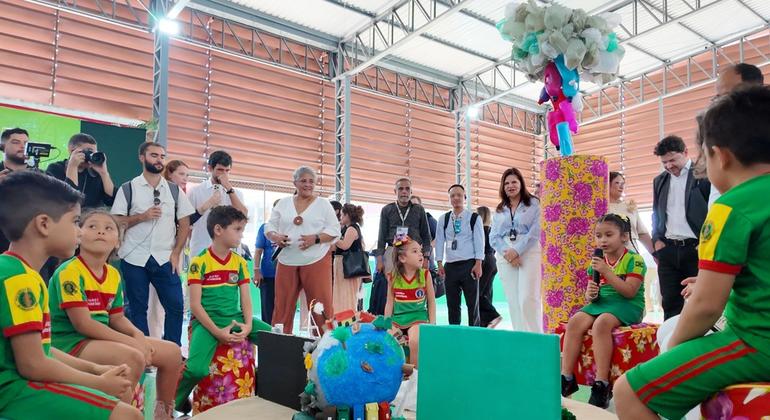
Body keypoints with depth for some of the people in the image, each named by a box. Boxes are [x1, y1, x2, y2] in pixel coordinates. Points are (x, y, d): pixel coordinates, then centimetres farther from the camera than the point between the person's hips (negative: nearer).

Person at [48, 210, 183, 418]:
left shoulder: (114, 275, 7)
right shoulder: (69, 271, -16)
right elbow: (82, 324, -21)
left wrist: (138, 335, -10)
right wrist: (131, 341, -21)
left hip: (101, 339, 8)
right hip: (70, 342, -8)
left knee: (172, 352, 6)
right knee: (133, 358, -34)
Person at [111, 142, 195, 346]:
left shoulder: (174, 190, 9)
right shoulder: (128, 188, 3)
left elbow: (185, 223, 7)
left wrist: (176, 253, -1)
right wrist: (142, 216, -14)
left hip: (165, 258, 2)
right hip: (135, 258, -1)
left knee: (176, 305, -2)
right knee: (137, 308, 6)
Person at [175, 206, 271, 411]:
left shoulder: (240, 262, 8)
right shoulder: (200, 262, -7)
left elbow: (245, 299, 6)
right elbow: (195, 305, -10)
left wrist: (248, 325, -12)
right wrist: (217, 331, -17)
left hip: (235, 318, 5)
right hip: (207, 320, -5)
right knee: (197, 369, -30)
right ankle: (173, 404, 2)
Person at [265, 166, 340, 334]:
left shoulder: (323, 204, 4)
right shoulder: (283, 203, 12)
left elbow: (334, 230, 0)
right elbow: (269, 227, 13)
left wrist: (316, 238, -16)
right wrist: (275, 237, -9)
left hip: (316, 261, -3)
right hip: (287, 261, 3)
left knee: (322, 305, -4)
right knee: (282, 307, 5)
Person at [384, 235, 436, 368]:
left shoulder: (425, 275, -3)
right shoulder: (393, 277, -1)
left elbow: (431, 302, 4)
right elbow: (390, 303, 8)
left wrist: (432, 325, -2)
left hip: (418, 317, -2)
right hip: (397, 318, 2)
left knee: (415, 341, -29)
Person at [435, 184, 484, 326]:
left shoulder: (474, 218, 2)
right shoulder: (443, 219, 10)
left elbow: (479, 241, -3)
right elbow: (440, 241, 7)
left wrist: (478, 264, -11)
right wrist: (440, 264, -1)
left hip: (469, 265, -3)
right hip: (450, 266, 3)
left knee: (472, 304, 1)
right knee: (452, 304, 7)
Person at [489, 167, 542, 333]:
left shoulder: (534, 203, 6)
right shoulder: (499, 210, 18)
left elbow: (536, 231, -6)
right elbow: (493, 237, 9)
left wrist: (517, 251, -14)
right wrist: (507, 253, -9)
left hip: (529, 253, -4)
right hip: (505, 256, 4)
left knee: (527, 299, -14)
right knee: (513, 301, 3)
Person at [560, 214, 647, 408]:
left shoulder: (634, 260, -6)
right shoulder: (598, 261, 12)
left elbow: (630, 291, -18)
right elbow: (590, 293, 15)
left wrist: (606, 271, -23)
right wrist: (589, 295, -10)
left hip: (627, 305, -6)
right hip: (600, 303, 6)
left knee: (601, 323, -35)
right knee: (574, 322, -21)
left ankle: (602, 384, -30)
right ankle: (566, 378, -19)